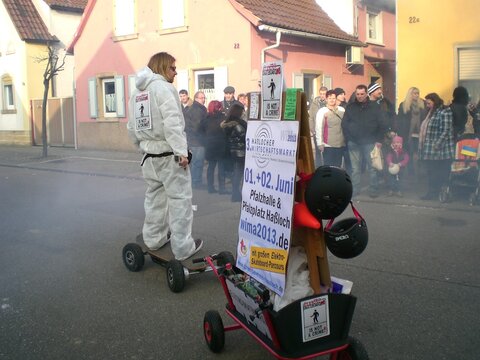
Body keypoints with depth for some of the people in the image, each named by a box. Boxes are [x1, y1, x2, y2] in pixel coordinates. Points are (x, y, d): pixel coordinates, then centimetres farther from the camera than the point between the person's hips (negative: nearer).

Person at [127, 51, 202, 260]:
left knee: (155, 198, 18)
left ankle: (154, 239, 28)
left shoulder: (136, 93, 15)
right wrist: (181, 151, -23)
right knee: (179, 199, -2)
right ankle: (183, 248, 2)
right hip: (169, 155, -8)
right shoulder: (163, 87, -11)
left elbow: (132, 127, 16)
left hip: (149, 156, 8)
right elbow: (172, 122, -22)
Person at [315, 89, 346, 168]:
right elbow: (318, 128, -6)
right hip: (328, 145, -4)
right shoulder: (322, 111, -5)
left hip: (341, 144, 4)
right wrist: (320, 143, -9)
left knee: (338, 166, 11)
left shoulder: (342, 110, 7)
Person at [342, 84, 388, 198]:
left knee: (372, 167, 1)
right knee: (355, 168, 7)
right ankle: (354, 189, 15)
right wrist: (348, 139, -1)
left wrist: (379, 140, -5)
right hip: (354, 143, 2)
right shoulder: (350, 107, 7)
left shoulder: (374, 107, 2)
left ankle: (373, 190, 10)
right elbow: (344, 124, 8)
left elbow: (382, 125, 1)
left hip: (370, 142, -2)